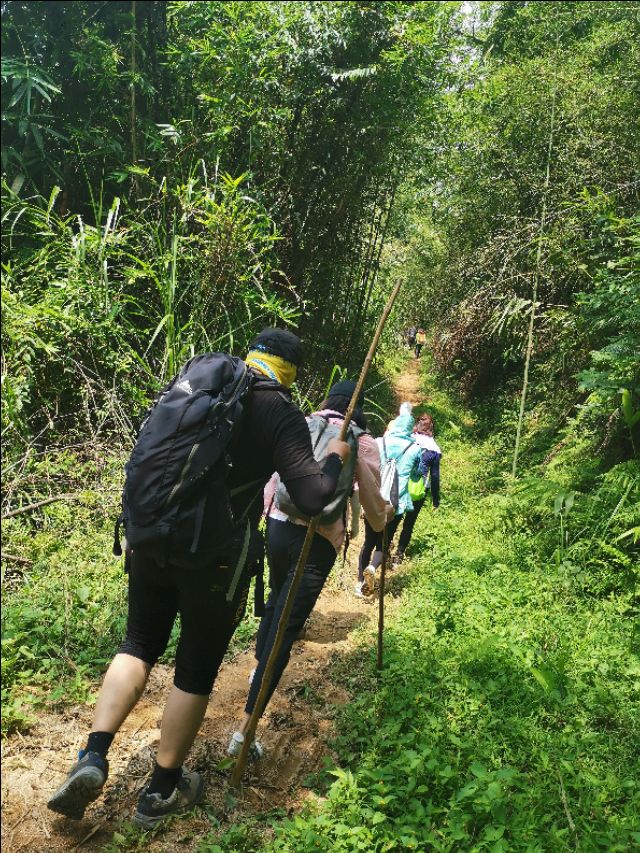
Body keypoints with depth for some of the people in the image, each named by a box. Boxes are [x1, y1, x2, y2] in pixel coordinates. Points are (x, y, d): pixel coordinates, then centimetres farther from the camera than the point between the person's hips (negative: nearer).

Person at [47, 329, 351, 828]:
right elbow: (313, 498, -14)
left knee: (139, 645, 24)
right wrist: (335, 458, 5)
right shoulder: (282, 413, -6)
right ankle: (162, 793, 29)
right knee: (196, 672, 15)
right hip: (214, 558, -4)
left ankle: (93, 758, 12)